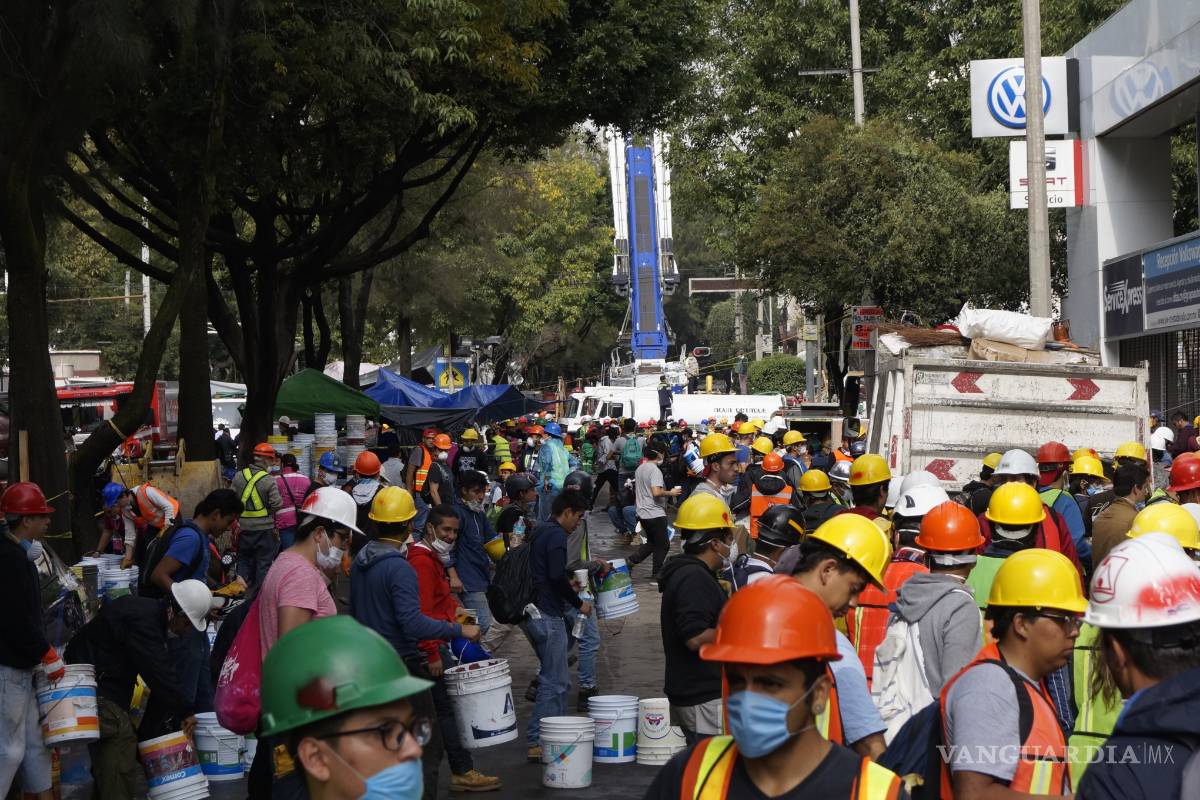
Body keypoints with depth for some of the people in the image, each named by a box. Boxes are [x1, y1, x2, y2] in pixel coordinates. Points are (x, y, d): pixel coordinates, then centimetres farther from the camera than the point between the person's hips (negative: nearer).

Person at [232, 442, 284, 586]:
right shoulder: (268, 480, -15)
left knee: (244, 563, 16)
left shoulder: (239, 476, -2)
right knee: (264, 565, 6)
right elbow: (277, 505, -18)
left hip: (244, 527, 4)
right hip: (264, 529, -4)